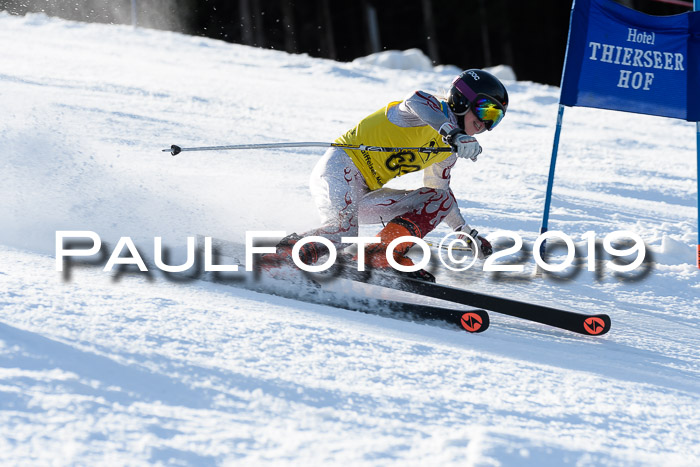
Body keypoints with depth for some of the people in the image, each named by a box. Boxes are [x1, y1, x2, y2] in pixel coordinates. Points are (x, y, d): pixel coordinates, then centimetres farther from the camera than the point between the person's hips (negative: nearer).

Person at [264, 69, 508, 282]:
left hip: (363, 196, 9)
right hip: (340, 168, -9)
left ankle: (380, 255, -12)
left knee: (439, 200, 3)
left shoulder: (448, 153, 17)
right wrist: (454, 135, -49)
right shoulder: (434, 110, -9)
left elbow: (439, 191, 32)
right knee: (343, 233, -33)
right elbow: (415, 101, -34)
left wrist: (467, 233, 28)